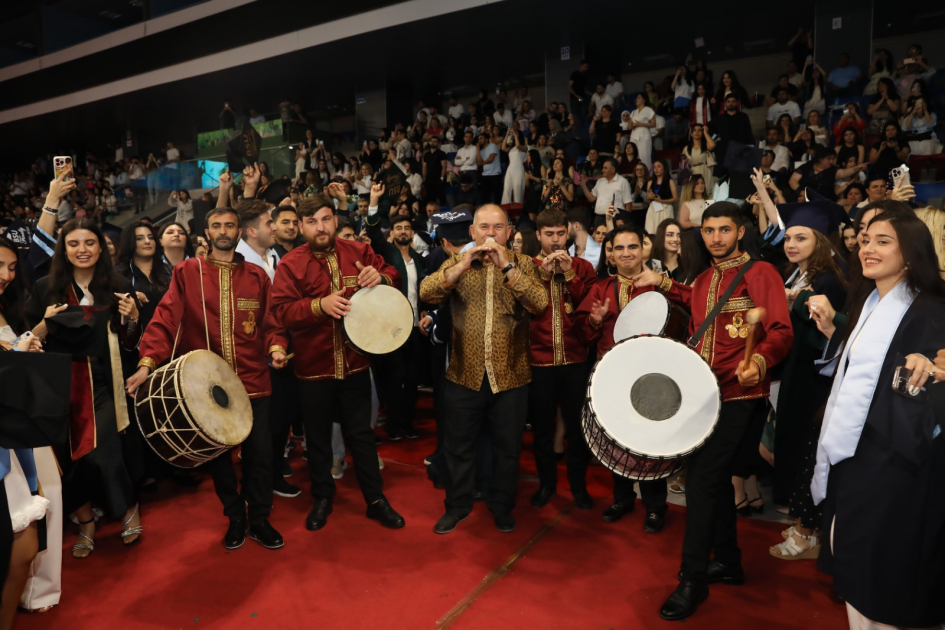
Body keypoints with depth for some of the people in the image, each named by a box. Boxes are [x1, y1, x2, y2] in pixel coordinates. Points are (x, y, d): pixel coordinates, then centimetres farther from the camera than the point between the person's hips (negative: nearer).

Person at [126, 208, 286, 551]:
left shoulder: (257, 275, 7)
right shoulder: (187, 272, 2)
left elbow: (270, 322, 8)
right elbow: (166, 318, -7)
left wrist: (276, 346, -12)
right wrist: (147, 363, -20)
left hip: (252, 380, 1)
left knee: (259, 453, 4)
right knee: (218, 455, 12)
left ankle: (260, 519, 25)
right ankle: (235, 517, 33)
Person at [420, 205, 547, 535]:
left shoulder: (523, 264, 0)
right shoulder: (457, 262, 4)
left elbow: (539, 303, -16)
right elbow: (426, 293, -11)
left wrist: (507, 266, -20)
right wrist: (464, 264, -19)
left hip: (510, 377, -1)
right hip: (464, 375, 1)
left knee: (507, 447, 15)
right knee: (459, 446, 15)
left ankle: (502, 504, 36)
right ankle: (457, 505, 34)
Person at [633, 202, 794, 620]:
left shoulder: (760, 272, -7)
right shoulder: (703, 279, 14)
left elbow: (781, 331, -14)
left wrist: (761, 360, -31)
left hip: (738, 393, -7)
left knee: (702, 478, -9)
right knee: (716, 476, 15)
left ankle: (693, 579, 3)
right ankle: (727, 561, 31)